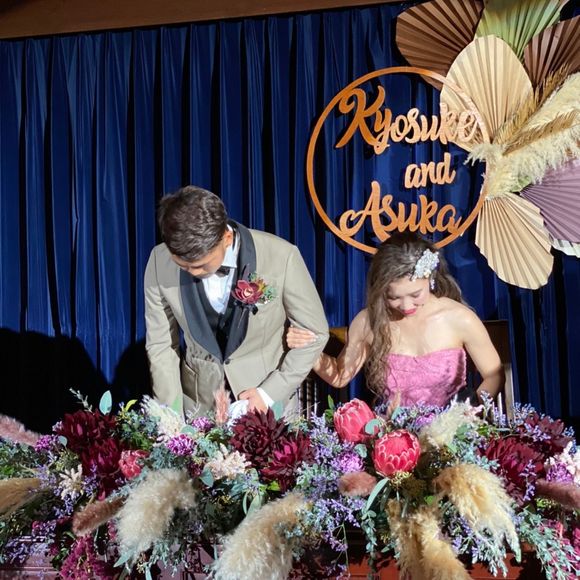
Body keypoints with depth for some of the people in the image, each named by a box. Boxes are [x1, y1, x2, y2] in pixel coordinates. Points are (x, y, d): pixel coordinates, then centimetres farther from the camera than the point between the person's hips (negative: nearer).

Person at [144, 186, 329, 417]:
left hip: (269, 401, -1)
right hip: (199, 404, 2)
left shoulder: (280, 257, -22)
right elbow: (161, 344, -3)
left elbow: (314, 333, -8)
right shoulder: (160, 262, -15)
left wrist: (271, 392, -13)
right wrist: (172, 413, -8)